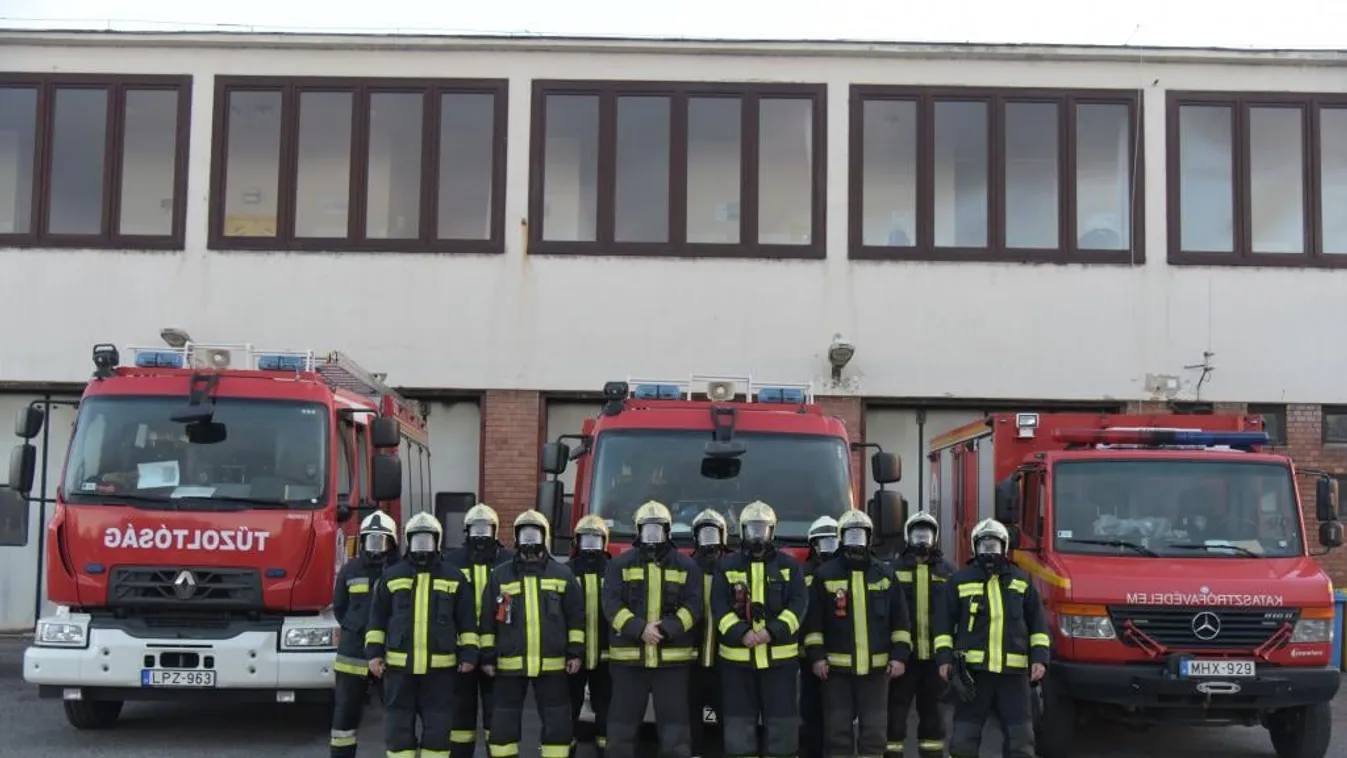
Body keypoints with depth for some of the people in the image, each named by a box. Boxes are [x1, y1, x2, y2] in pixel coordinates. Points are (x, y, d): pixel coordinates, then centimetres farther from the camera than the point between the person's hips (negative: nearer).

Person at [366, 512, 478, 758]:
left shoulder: (454, 578, 6)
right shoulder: (392, 576, 8)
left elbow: (466, 621, 6)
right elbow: (377, 618, 9)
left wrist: (469, 653, -1)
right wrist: (374, 652, 2)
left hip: (440, 667, -1)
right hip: (399, 665, 1)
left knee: (438, 728, 3)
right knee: (399, 727, 4)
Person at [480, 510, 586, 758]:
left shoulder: (562, 574, 6)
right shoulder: (500, 575, 6)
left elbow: (576, 616, 6)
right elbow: (487, 619, 6)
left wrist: (575, 652, 0)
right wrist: (487, 655, 2)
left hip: (552, 664, 0)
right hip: (510, 664, 0)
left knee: (557, 722, 4)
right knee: (503, 723, 4)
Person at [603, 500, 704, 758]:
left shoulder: (687, 566, 8)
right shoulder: (619, 564, 7)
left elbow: (693, 607, -1)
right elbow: (611, 605, -3)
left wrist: (664, 629, -17)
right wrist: (639, 629, -19)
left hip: (672, 659, 0)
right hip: (628, 658, 0)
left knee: (675, 729, 1)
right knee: (622, 727, 4)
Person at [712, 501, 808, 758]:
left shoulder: (789, 565, 7)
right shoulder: (726, 566, 7)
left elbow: (798, 604, -3)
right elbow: (719, 607, -2)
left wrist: (773, 631, -17)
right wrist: (740, 633, -18)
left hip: (779, 656, 0)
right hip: (737, 657, 0)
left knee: (781, 721, 3)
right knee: (739, 723, 4)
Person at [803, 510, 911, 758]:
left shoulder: (885, 574, 7)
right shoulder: (825, 574, 2)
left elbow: (900, 620, 8)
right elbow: (813, 620, 2)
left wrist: (900, 655, 0)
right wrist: (816, 656, -6)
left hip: (876, 666, 1)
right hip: (836, 666, -1)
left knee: (875, 729, 5)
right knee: (838, 729, 3)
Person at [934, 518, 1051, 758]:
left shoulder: (1021, 580, 12)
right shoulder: (960, 580, 6)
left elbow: (1037, 623, 13)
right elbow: (945, 623, 6)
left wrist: (1039, 658, 2)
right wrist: (944, 657, -4)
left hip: (1014, 671, 2)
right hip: (973, 669, -1)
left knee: (1020, 738, 5)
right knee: (963, 738, 1)